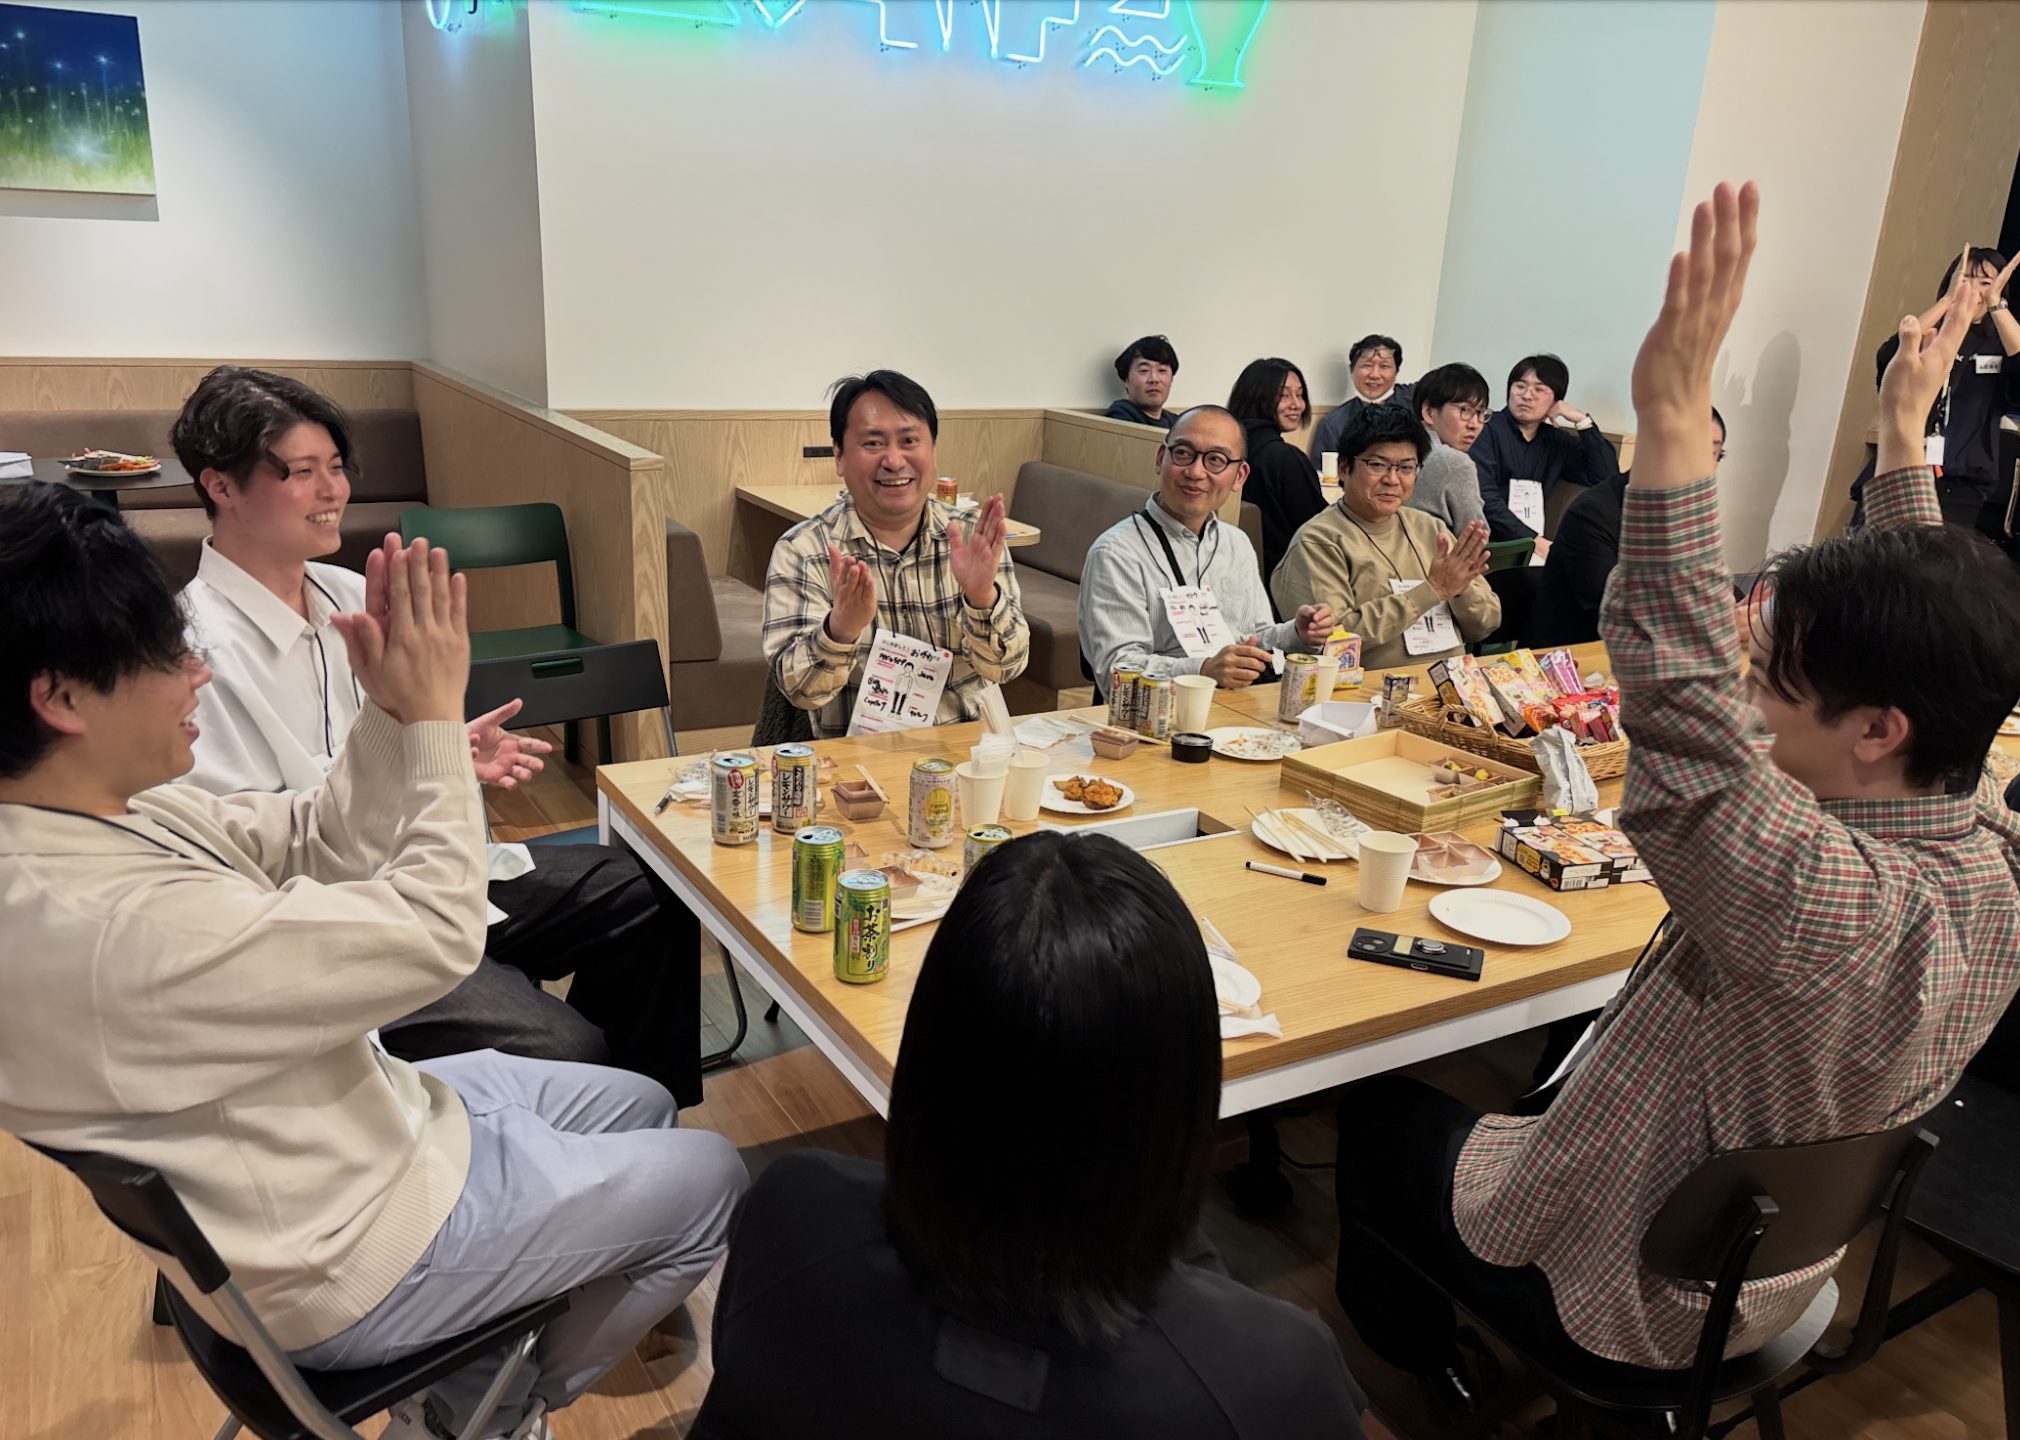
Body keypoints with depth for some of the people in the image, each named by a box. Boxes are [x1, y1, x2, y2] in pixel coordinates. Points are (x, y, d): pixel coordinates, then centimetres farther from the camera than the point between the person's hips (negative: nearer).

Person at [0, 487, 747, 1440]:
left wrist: (390, 716, -15)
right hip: (345, 1267, -9)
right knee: (715, 1182, 6)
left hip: (355, 1126, 9)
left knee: (640, 1103, 20)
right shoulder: (120, 929, -38)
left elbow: (311, 848, 1)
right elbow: (439, 931, -31)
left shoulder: (103, 805, -8)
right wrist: (434, 716, -22)